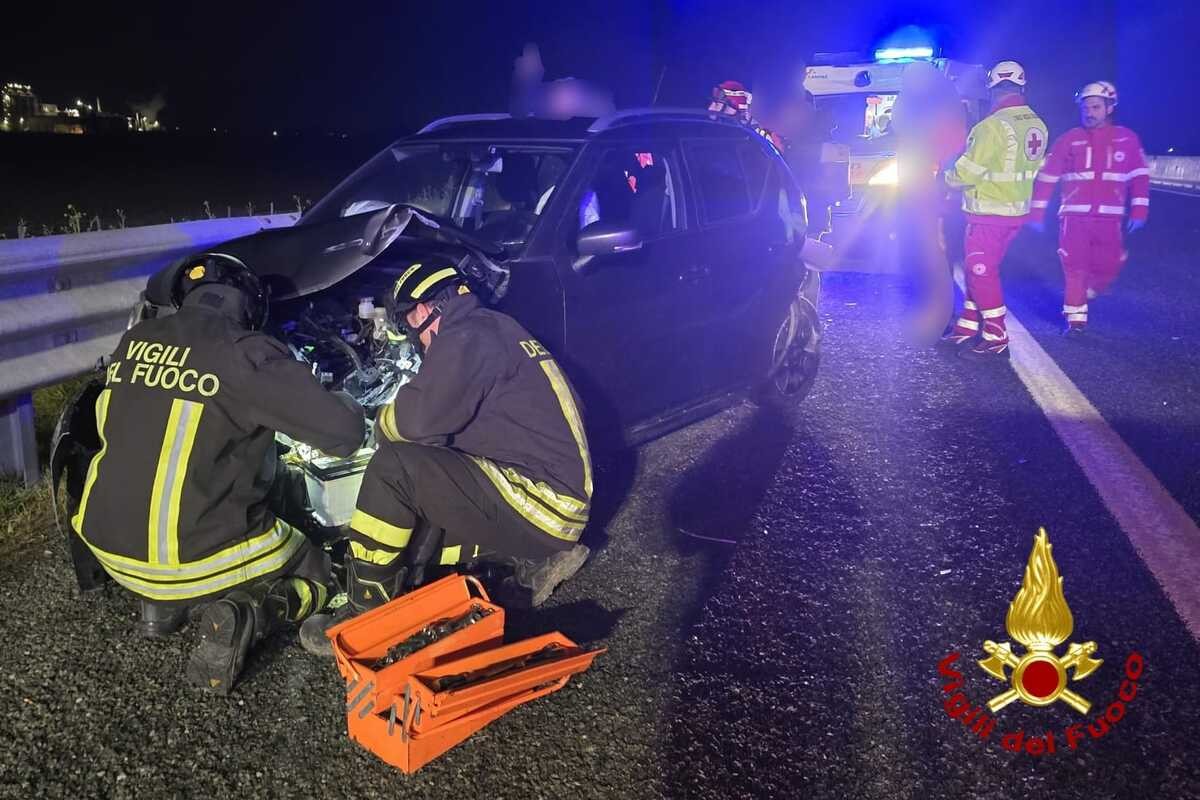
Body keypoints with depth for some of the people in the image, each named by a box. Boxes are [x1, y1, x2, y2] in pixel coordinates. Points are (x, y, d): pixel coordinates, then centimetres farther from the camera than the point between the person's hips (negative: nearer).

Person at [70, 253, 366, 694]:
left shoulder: (134, 341, 5)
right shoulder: (245, 352, -13)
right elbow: (343, 432, -15)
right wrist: (349, 409, 10)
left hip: (107, 543, 6)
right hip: (192, 557, -6)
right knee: (315, 575, 19)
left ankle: (160, 601, 16)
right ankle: (239, 615, -9)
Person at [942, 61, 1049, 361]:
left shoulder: (992, 126, -20)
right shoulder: (1038, 125, 5)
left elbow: (966, 172, -17)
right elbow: (1032, 167, 12)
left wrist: (948, 178, 3)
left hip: (989, 213, -8)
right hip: (1018, 209, 8)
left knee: (982, 272, -1)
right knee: (980, 269, 16)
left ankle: (996, 340, 2)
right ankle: (967, 329, 23)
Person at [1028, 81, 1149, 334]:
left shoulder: (1127, 139, 5)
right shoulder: (1069, 140, 2)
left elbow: (1139, 176, 6)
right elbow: (1046, 177, 3)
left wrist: (1139, 210, -3)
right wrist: (1036, 213, 0)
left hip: (1109, 218, 1)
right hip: (1074, 216, -1)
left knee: (1108, 267, 0)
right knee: (1075, 266, -3)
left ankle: (1082, 294, 30)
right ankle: (1075, 317, 8)